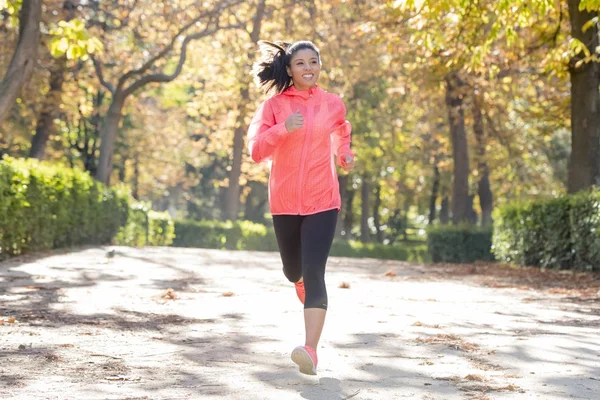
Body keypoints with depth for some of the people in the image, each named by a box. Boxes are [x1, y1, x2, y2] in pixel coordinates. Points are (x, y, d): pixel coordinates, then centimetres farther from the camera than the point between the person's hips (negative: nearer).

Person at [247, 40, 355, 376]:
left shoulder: (334, 105, 5)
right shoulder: (274, 105, -1)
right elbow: (256, 150, -8)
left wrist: (345, 155, 7)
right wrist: (283, 128, -23)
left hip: (322, 202, -1)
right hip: (284, 201, 1)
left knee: (314, 273, -15)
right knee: (293, 270, 17)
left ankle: (311, 350, -21)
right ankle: (302, 283, 55)